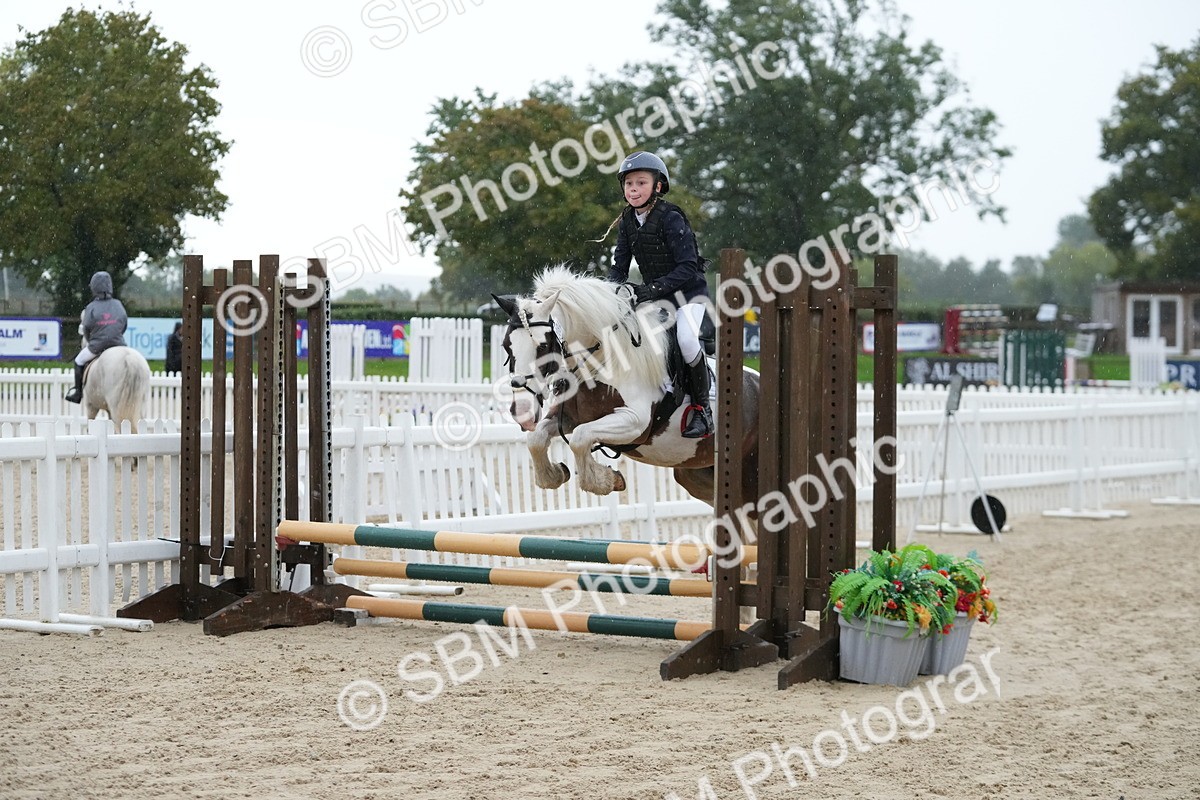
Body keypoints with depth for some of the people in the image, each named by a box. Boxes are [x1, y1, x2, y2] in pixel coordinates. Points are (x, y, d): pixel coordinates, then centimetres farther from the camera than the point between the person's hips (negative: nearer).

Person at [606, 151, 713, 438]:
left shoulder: (670, 218, -19)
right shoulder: (627, 222, 2)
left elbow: (688, 267, -23)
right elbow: (620, 266, 6)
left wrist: (655, 288, -33)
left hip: (688, 291, -7)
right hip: (654, 294, 7)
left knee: (686, 338, -29)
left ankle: (702, 409, -14)